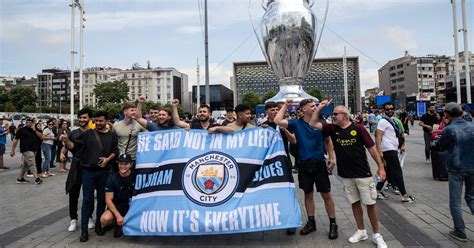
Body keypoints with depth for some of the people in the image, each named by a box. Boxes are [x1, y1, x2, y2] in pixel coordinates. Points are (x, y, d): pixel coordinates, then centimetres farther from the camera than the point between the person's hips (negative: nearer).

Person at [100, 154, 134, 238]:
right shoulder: (112, 179, -7)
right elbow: (108, 200, -9)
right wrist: (118, 216, -20)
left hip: (132, 207, 1)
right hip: (116, 207, 0)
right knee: (105, 219, -31)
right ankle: (117, 223, 6)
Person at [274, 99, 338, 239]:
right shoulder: (296, 123, -3)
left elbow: (328, 141, 7)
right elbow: (277, 121, -15)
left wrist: (332, 158, 0)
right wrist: (286, 106, -8)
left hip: (319, 163, 0)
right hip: (304, 164, 1)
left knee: (326, 194, 5)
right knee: (308, 194, 13)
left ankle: (333, 223, 20)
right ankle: (311, 222, 28)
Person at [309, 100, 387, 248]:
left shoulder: (358, 129, -8)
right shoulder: (332, 129, 2)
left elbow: (371, 148, -5)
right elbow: (313, 124, -2)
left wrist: (381, 167, -5)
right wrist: (319, 108, -8)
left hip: (363, 173, -3)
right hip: (345, 174, 4)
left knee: (370, 203, 4)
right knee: (355, 203, 14)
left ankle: (377, 235, 19)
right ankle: (361, 231, 29)